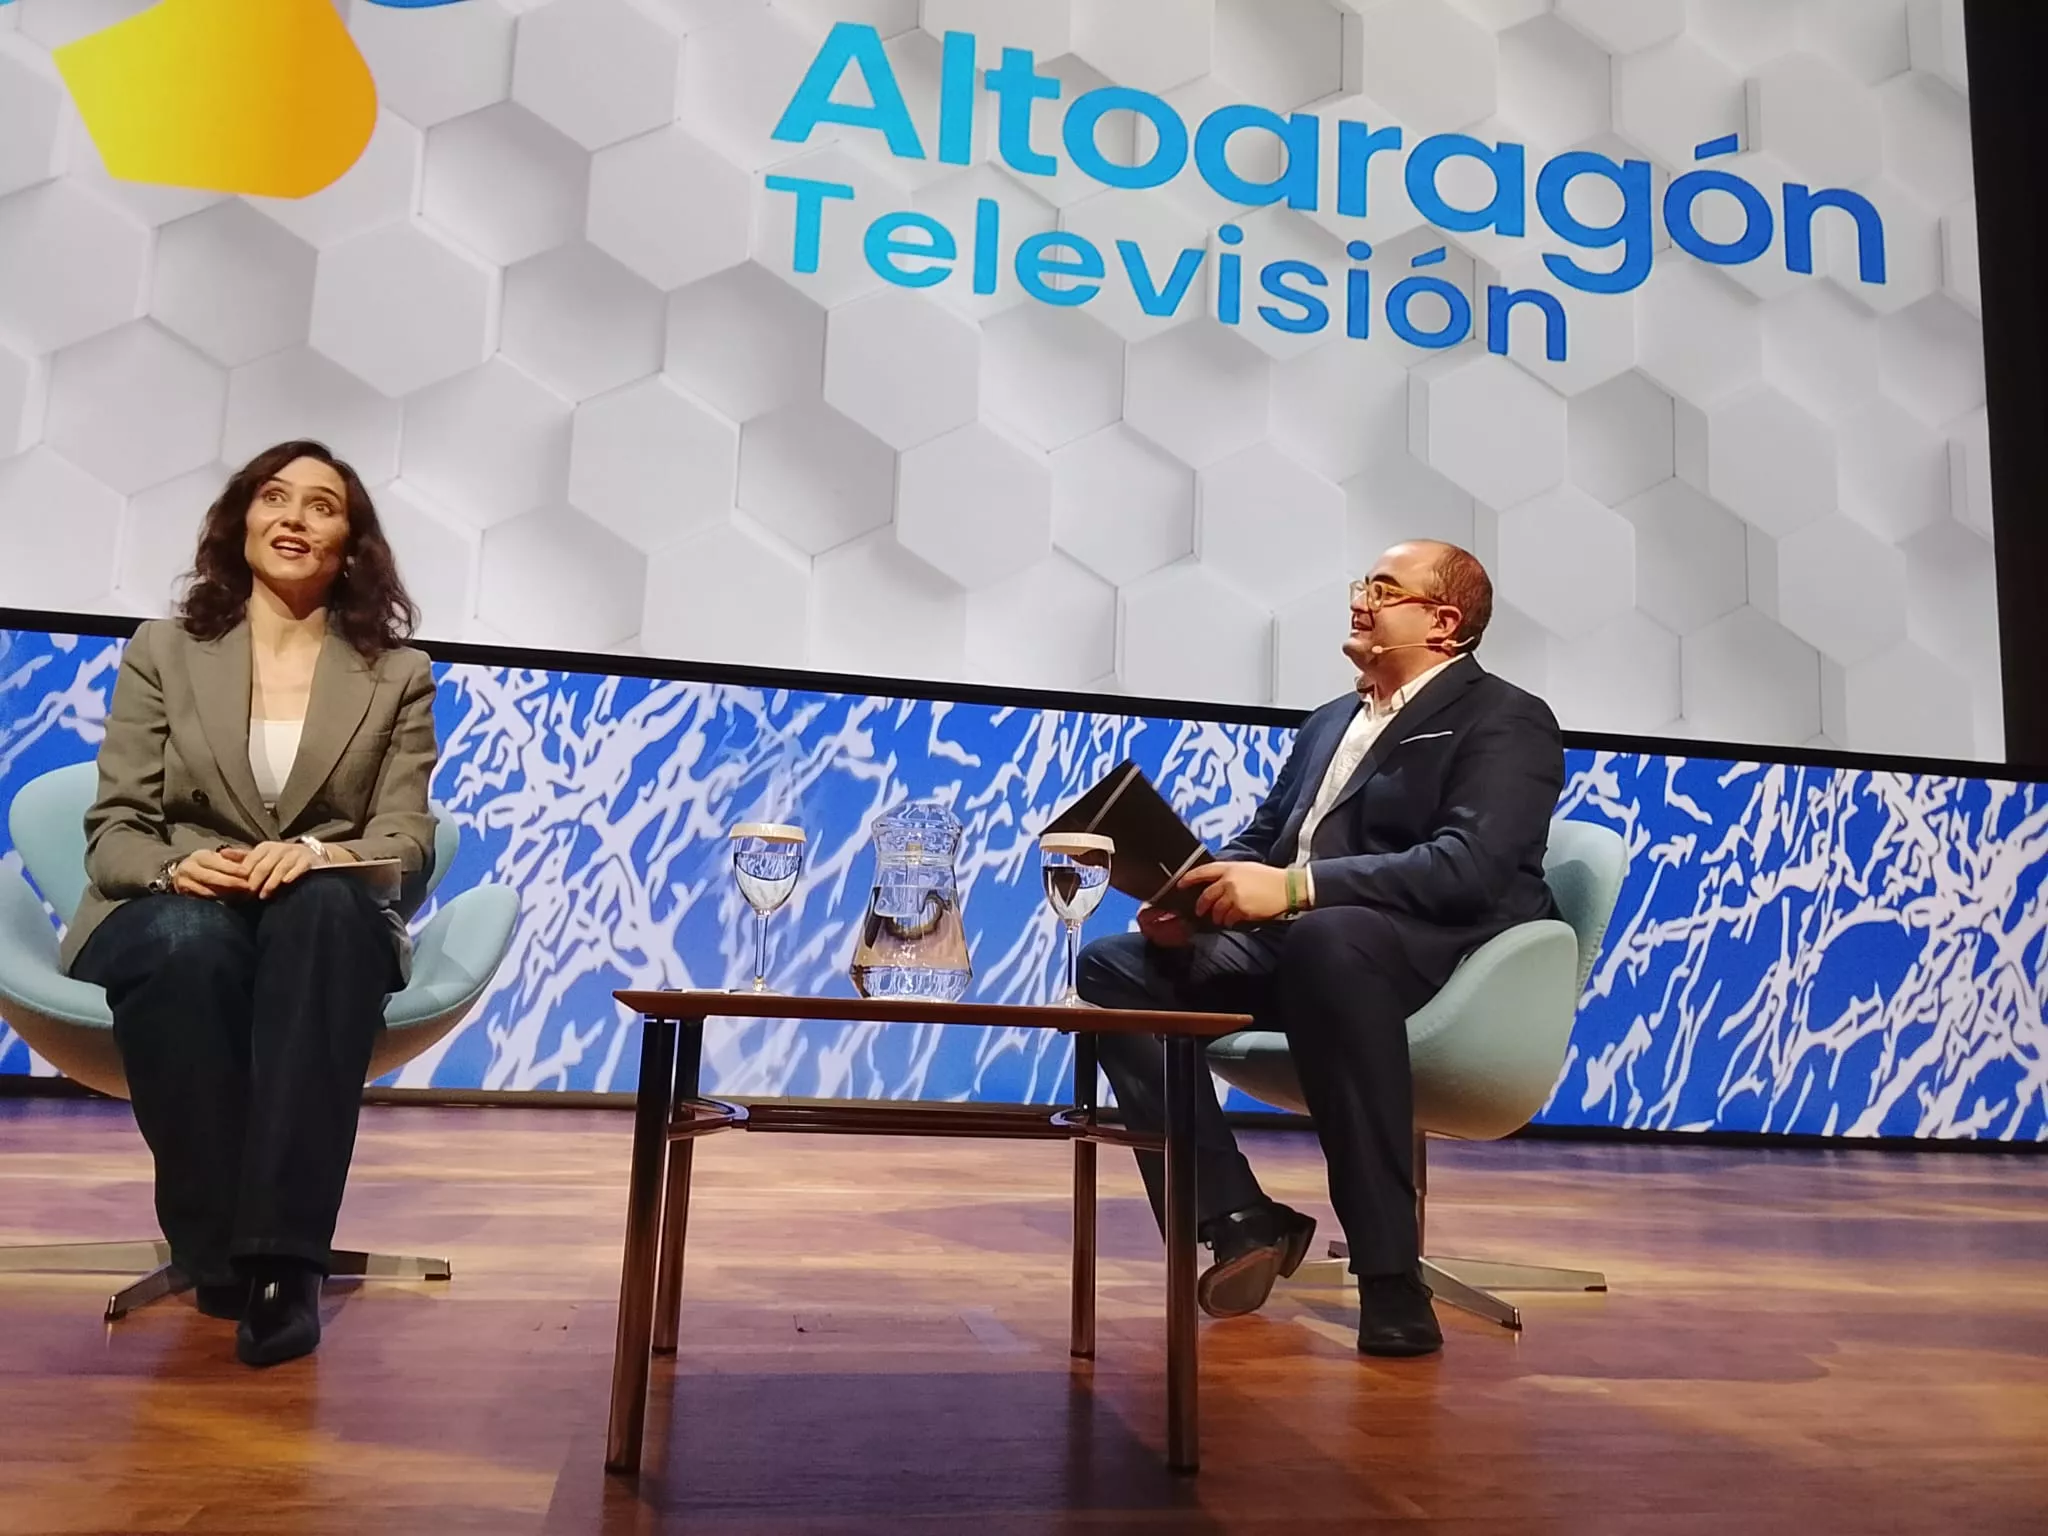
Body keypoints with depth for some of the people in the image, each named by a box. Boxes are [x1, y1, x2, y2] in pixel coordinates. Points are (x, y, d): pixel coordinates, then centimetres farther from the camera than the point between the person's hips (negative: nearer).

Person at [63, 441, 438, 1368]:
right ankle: (218, 1248, -28)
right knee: (192, 935, -38)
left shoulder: (397, 676, 9)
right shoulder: (162, 651, 10)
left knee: (321, 902, -38)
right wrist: (174, 867, -20)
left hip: (327, 924, 0)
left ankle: (283, 1252, -41)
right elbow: (113, 830, 4)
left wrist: (321, 854, -24)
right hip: (169, 920, 0)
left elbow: (405, 839, 0)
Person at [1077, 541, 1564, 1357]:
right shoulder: (1332, 721, 25)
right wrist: (1195, 894, -2)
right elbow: (1260, 841, 22)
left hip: (1433, 955, -8)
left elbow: (1470, 865, -18)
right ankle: (1240, 1219, -13)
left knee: (1324, 940, -41)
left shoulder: (1506, 721, -1)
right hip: (1290, 946, 8)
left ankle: (1390, 1274, -33)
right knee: (1114, 967, -11)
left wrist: (1296, 888, -30)